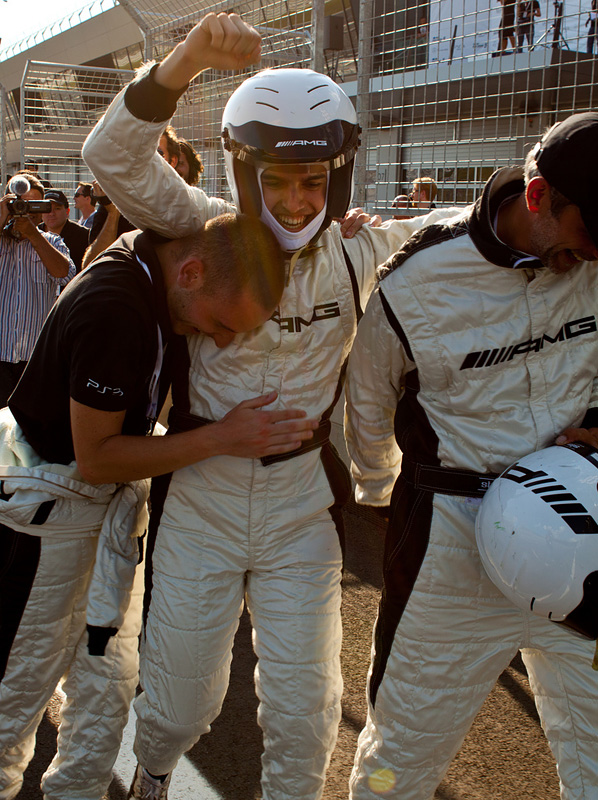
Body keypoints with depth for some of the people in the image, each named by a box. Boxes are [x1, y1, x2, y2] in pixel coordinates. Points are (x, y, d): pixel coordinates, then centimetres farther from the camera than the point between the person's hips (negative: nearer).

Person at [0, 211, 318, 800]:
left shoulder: (159, 252, -9)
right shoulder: (113, 310, -33)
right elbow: (95, 459, -25)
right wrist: (221, 438, -28)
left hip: (114, 499, 8)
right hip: (49, 501, -7)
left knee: (108, 673, 15)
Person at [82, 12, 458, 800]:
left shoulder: (361, 252, -4)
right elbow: (111, 155, -20)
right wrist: (190, 57, -34)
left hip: (303, 505, 1)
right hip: (201, 496, -1)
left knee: (304, 713, 12)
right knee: (179, 701, 16)